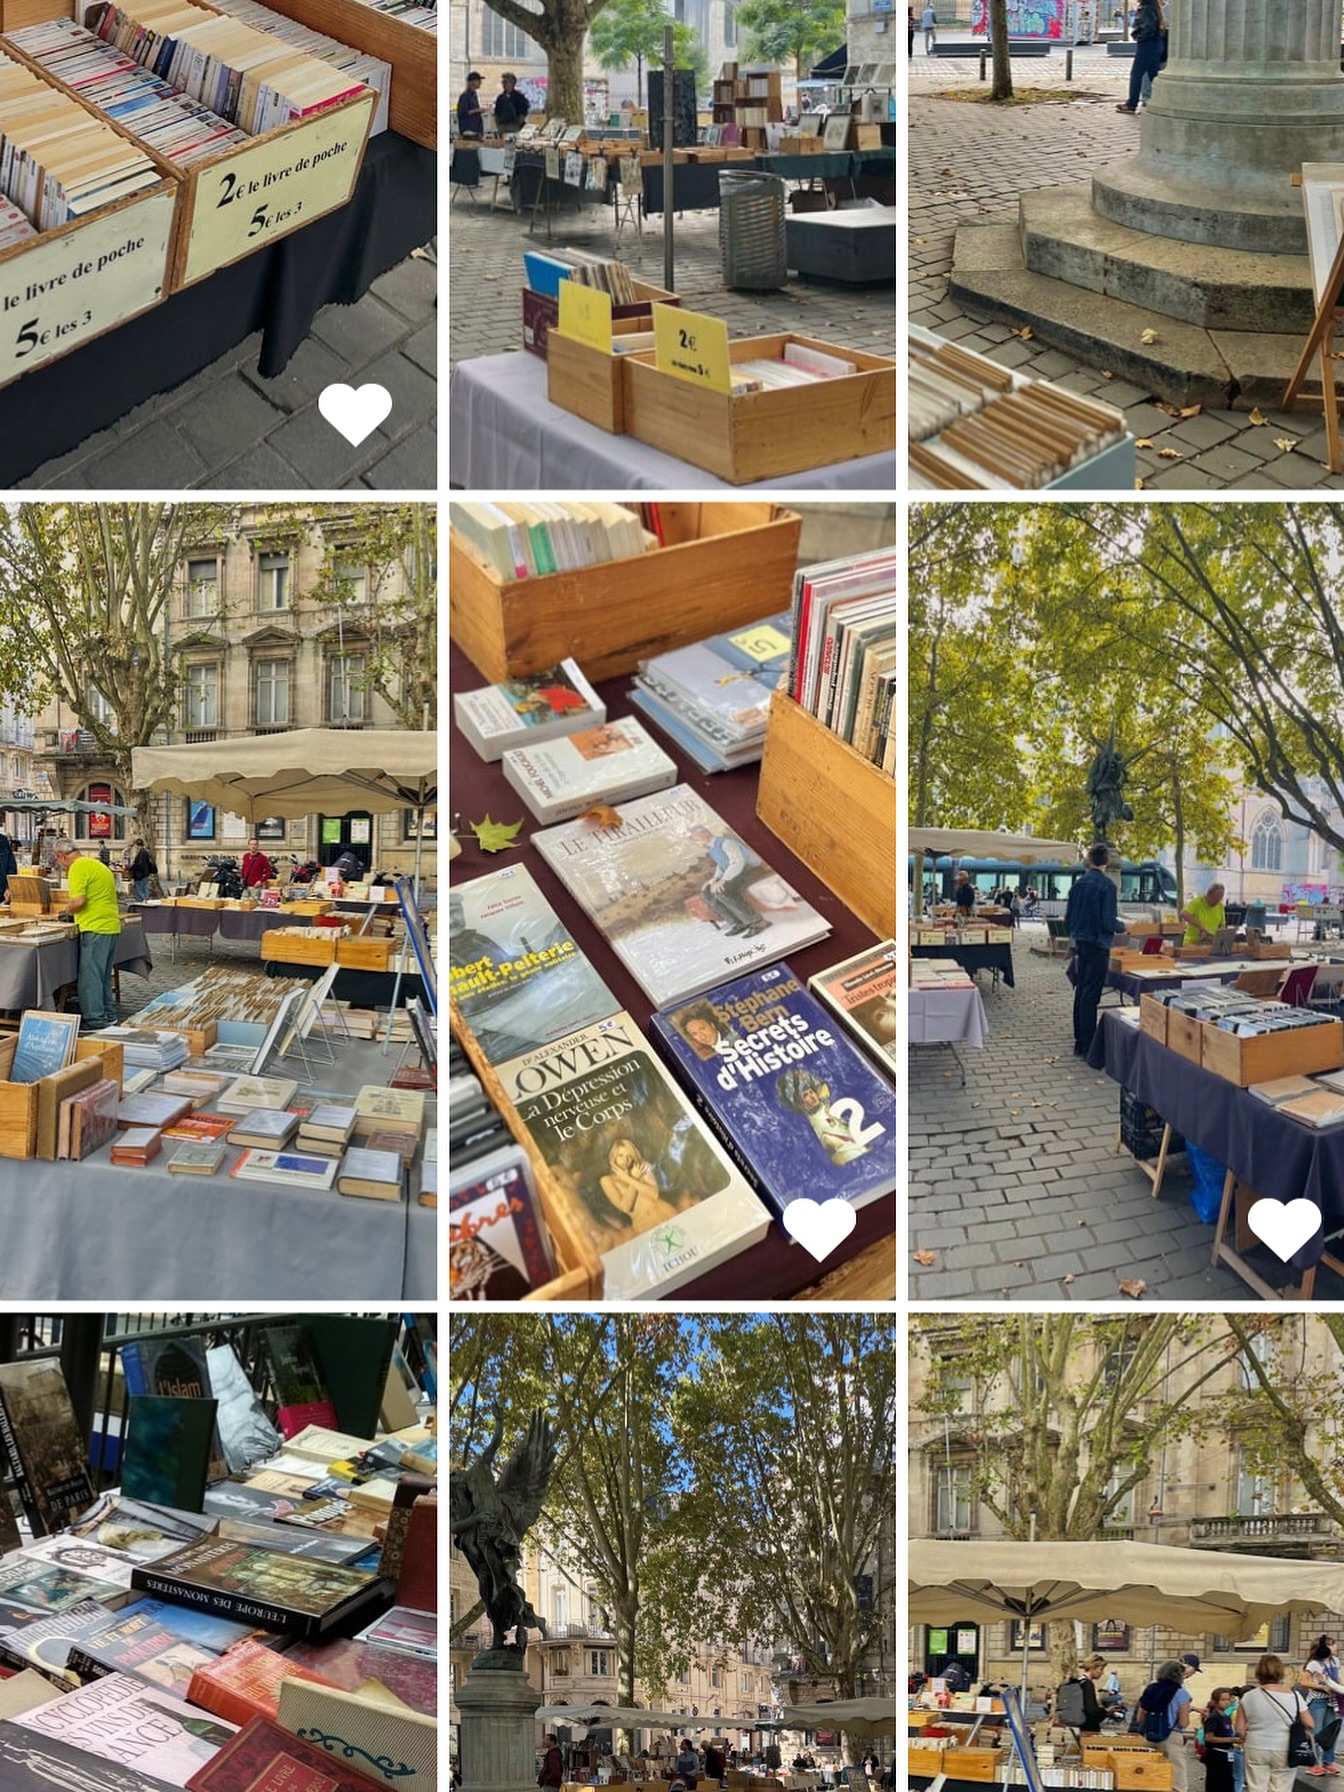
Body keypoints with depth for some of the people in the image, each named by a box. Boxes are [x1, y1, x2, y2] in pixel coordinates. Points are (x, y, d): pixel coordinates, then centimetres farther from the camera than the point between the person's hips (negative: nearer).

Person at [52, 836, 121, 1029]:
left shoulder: (78, 868, -11)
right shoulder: (97, 865, 19)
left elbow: (79, 901, -19)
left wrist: (68, 911, 0)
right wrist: (73, 910, 22)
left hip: (96, 928, -10)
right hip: (111, 926, 10)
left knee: (90, 977, -5)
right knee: (104, 975, 18)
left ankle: (96, 1022, -4)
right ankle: (109, 1017, 24)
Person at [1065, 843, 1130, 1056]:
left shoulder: (1079, 884, 5)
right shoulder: (1106, 886, -14)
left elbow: (1068, 918, 9)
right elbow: (1109, 921, -18)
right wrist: (1123, 926, 3)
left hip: (1081, 943, 6)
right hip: (1098, 945, -6)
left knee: (1081, 992, 14)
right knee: (1091, 996, -4)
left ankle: (1079, 1041, 19)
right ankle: (1086, 1046, -3)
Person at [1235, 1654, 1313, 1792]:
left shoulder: (1249, 1696, -5)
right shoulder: (1294, 1696, -7)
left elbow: (1239, 1729, -2)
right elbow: (1310, 1724, -5)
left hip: (1256, 1750, 1)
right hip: (1285, 1752, -1)